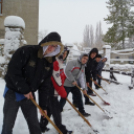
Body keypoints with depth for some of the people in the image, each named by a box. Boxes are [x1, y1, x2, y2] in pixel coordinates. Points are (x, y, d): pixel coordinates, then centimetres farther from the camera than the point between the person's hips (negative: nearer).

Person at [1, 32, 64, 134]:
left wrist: (43, 105, 0)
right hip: (13, 92, -4)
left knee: (34, 124, 8)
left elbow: (45, 85, 1)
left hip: (29, 94, 5)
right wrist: (24, 89, -20)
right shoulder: (25, 51, -19)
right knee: (8, 125, 2)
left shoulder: (49, 62, -1)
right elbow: (13, 71, -23)